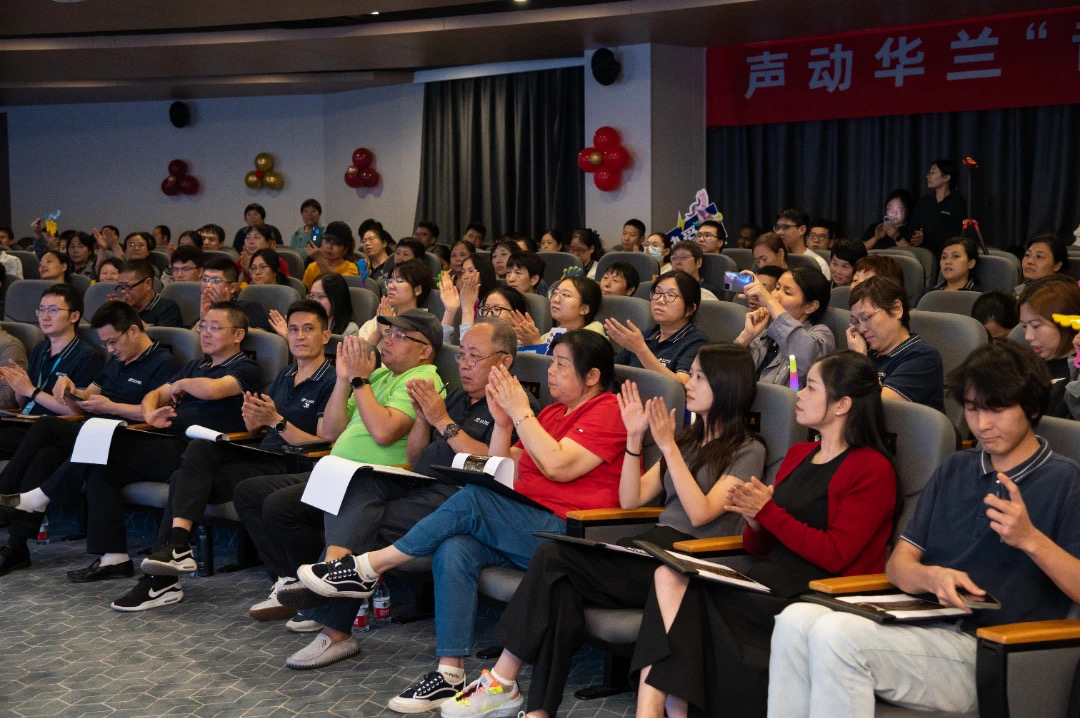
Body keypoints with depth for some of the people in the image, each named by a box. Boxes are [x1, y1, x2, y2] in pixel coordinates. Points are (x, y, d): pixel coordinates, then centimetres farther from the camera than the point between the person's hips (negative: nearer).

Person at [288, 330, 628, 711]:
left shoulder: (607, 412, -4)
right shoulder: (553, 412, 22)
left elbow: (558, 467, -18)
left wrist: (520, 412, -12)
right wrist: (502, 422, 3)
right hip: (526, 528, 8)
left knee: (472, 501, -26)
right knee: (454, 551, -21)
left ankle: (366, 569, -14)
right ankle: (449, 673, -23)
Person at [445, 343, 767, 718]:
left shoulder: (748, 452, 1)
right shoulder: (688, 439, 23)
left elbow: (700, 513, -14)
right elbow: (630, 500, 16)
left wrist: (668, 447, -15)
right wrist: (635, 438, 6)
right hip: (653, 549, 6)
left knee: (555, 559, -27)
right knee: (561, 583, -25)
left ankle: (503, 681, -21)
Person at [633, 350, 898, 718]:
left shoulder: (872, 469, -2)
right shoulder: (798, 455, 20)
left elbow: (834, 555, -13)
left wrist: (768, 512, -10)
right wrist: (755, 520, -3)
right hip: (761, 583, 7)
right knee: (669, 577, -21)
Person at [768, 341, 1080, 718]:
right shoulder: (954, 471, 21)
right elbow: (899, 564, 14)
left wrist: (1030, 539, -22)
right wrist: (932, 576, -9)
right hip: (926, 626, 6)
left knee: (836, 635, -29)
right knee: (797, 620, -22)